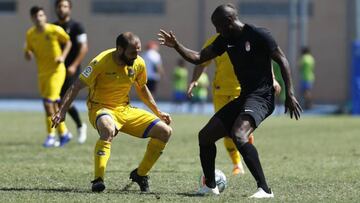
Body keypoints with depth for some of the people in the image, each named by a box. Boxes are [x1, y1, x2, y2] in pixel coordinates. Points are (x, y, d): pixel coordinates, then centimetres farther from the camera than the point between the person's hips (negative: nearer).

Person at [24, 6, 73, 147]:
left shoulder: (55, 30, -11)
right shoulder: (30, 34, 2)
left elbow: (68, 42, 4)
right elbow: (28, 54, 11)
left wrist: (63, 56, -11)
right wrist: (28, 54, -14)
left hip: (56, 71, -5)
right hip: (42, 72, 5)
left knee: (48, 102, -16)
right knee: (53, 105, 10)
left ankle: (51, 136, -8)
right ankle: (64, 133, 24)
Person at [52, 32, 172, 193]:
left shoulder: (138, 63, -3)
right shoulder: (101, 62, -20)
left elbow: (142, 89, 18)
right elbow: (76, 87, -19)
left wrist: (158, 112, 19)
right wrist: (62, 111, -28)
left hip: (125, 110, 6)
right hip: (101, 109, -6)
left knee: (165, 131, -4)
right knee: (108, 129, -43)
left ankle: (140, 174, 10)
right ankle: (98, 180, -39)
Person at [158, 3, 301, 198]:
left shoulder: (258, 35, -13)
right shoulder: (226, 39, 9)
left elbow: (282, 60, -9)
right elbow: (198, 58, 14)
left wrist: (289, 94, -12)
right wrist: (176, 46, -1)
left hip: (261, 97, -9)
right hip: (243, 97, 9)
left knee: (238, 135, -33)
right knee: (205, 135, 8)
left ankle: (264, 189, -30)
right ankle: (210, 186, 26)